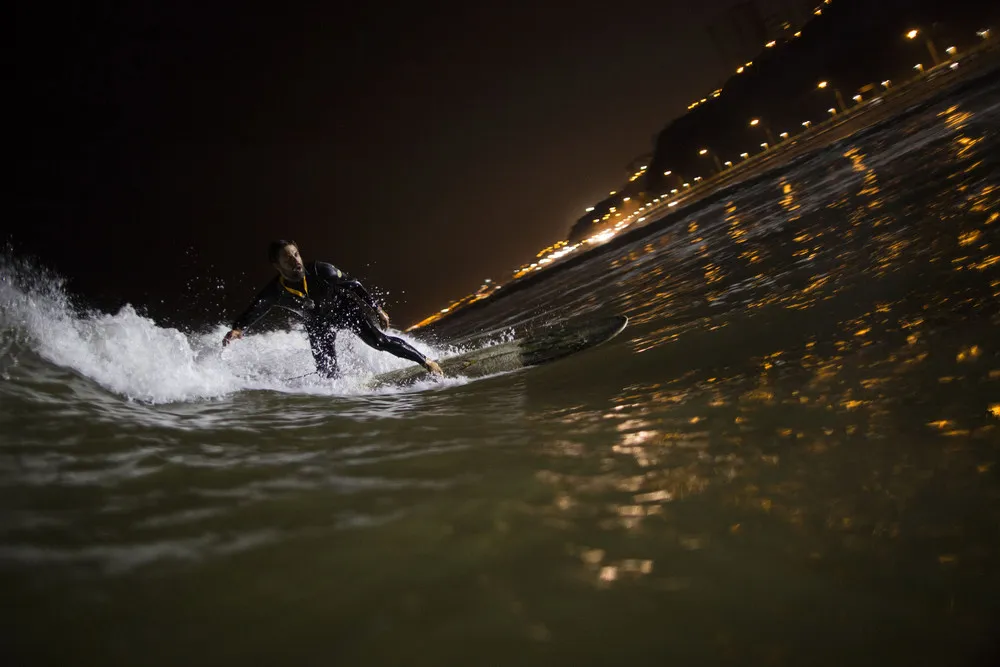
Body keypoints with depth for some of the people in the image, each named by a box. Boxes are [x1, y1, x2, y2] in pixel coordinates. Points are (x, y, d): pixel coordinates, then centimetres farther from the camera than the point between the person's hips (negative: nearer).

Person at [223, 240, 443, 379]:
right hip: (317, 324, 3)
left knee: (378, 339, -16)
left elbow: (353, 287, -18)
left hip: (344, 308, -3)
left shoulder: (320, 271, -31)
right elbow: (252, 313, -19)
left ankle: (426, 361, -5)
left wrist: (377, 309, -14)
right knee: (327, 371, -6)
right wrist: (237, 329, -41)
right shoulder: (274, 292, -26)